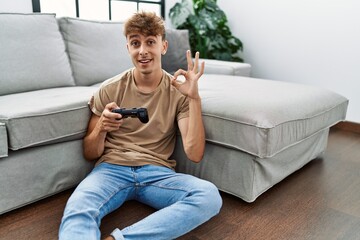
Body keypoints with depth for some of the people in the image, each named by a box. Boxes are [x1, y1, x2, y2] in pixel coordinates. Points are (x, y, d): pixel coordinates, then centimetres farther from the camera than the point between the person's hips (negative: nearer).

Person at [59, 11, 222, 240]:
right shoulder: (110, 89, 5)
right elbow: (90, 154, 8)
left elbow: (194, 154, -7)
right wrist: (102, 129, -15)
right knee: (77, 212, -34)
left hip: (158, 173, 1)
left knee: (210, 196, -30)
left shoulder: (178, 91, 4)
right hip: (112, 168, -1)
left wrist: (195, 99, -15)